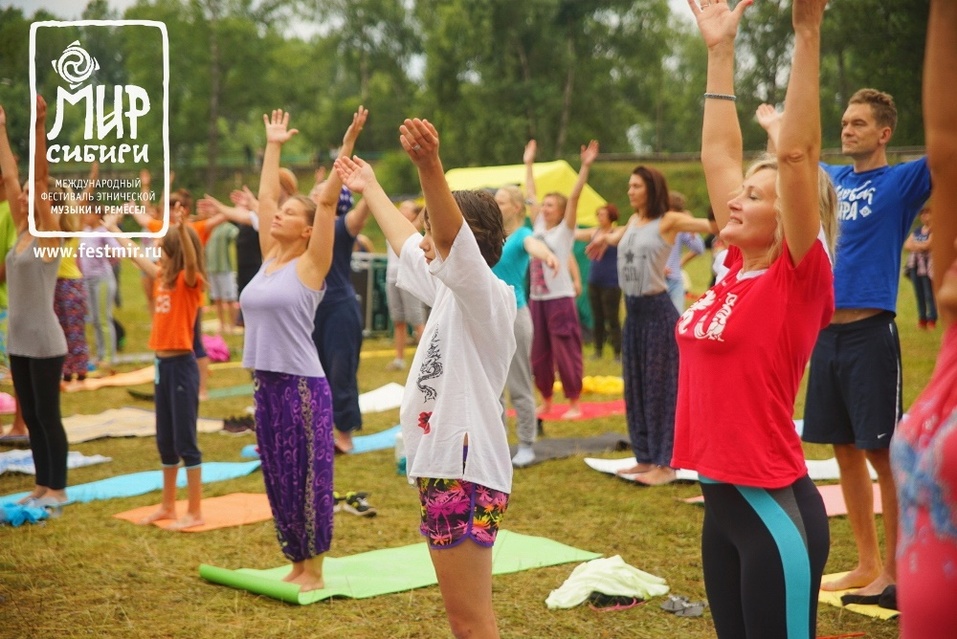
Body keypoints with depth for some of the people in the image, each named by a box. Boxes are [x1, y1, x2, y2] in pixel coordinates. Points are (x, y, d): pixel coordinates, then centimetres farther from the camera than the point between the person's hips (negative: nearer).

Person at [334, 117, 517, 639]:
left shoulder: (485, 295, -12)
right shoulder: (450, 293, 14)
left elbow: (450, 233, -32)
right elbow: (405, 241, 31)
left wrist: (428, 165, -49)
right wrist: (369, 189, 44)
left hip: (465, 469, -10)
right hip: (441, 465, 10)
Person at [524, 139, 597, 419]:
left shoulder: (565, 229, -2)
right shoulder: (538, 227, 10)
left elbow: (574, 198, -12)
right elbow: (529, 197, 18)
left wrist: (585, 167, -21)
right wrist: (529, 164, 23)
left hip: (560, 299, -6)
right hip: (536, 299, 6)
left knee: (565, 352, -3)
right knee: (538, 353, 9)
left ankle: (574, 403, 6)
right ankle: (546, 400, 21)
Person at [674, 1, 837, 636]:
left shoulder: (799, 279, -11)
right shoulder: (738, 268, 7)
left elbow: (797, 153, -20)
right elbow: (720, 153, 14)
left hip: (775, 510, -8)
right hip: (723, 501, 8)